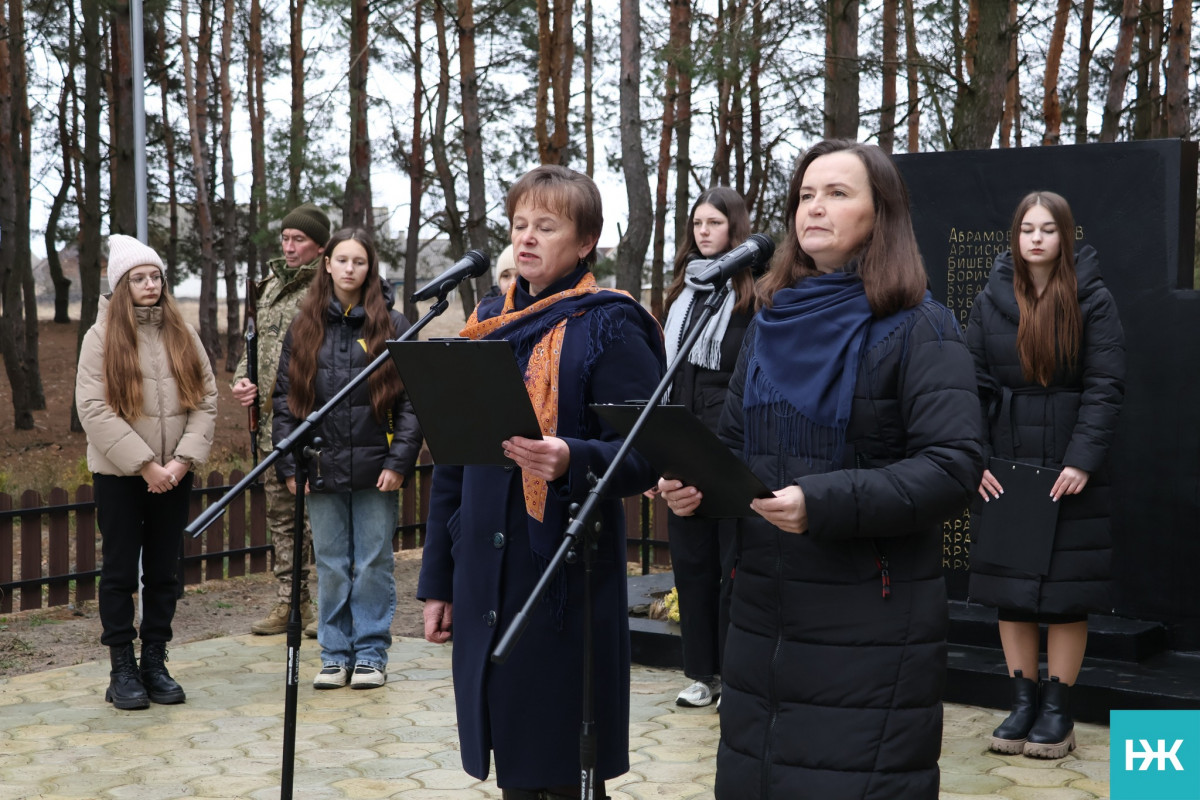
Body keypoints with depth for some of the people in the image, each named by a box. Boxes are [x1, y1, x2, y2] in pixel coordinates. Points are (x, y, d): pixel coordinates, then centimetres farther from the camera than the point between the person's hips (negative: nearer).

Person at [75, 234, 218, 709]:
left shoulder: (182, 335, 8)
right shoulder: (102, 336, -3)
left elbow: (206, 400, 3)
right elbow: (93, 408, -12)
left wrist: (182, 460, -10)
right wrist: (145, 464, -17)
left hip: (174, 475, 3)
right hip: (119, 474, -3)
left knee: (163, 571, 9)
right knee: (121, 572, 4)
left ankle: (155, 663, 19)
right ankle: (122, 670, 13)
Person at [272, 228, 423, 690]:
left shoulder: (392, 326, 2)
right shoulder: (304, 328, 9)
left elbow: (411, 400, -1)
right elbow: (285, 400, 8)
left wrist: (399, 461, -9)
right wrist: (289, 466, 1)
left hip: (375, 470, -2)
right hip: (322, 469, 2)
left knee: (373, 565, 4)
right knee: (331, 567, 8)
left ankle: (372, 654, 15)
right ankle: (335, 654, 19)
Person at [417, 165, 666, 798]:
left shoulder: (609, 328, -5)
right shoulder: (487, 325, 13)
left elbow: (645, 455, -12)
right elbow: (452, 460, 15)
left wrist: (572, 461, -31)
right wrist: (437, 580, 14)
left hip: (567, 586, -6)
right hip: (486, 582, 6)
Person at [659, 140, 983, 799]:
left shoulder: (918, 328, -6)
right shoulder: (770, 325, 14)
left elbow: (953, 466, -16)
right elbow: (732, 442, 21)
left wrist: (824, 503, -25)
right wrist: (694, 484, -1)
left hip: (872, 622, -6)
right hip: (763, 614, 6)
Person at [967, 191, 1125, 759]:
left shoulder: (1092, 301, -1)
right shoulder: (990, 301, 6)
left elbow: (1105, 387, -6)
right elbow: (973, 385, 3)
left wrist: (1082, 460, -15)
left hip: (1070, 470, -3)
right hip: (1005, 468, 3)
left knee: (1066, 588, 1)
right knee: (1010, 587, 5)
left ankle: (1058, 709, 11)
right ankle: (1023, 700, 16)